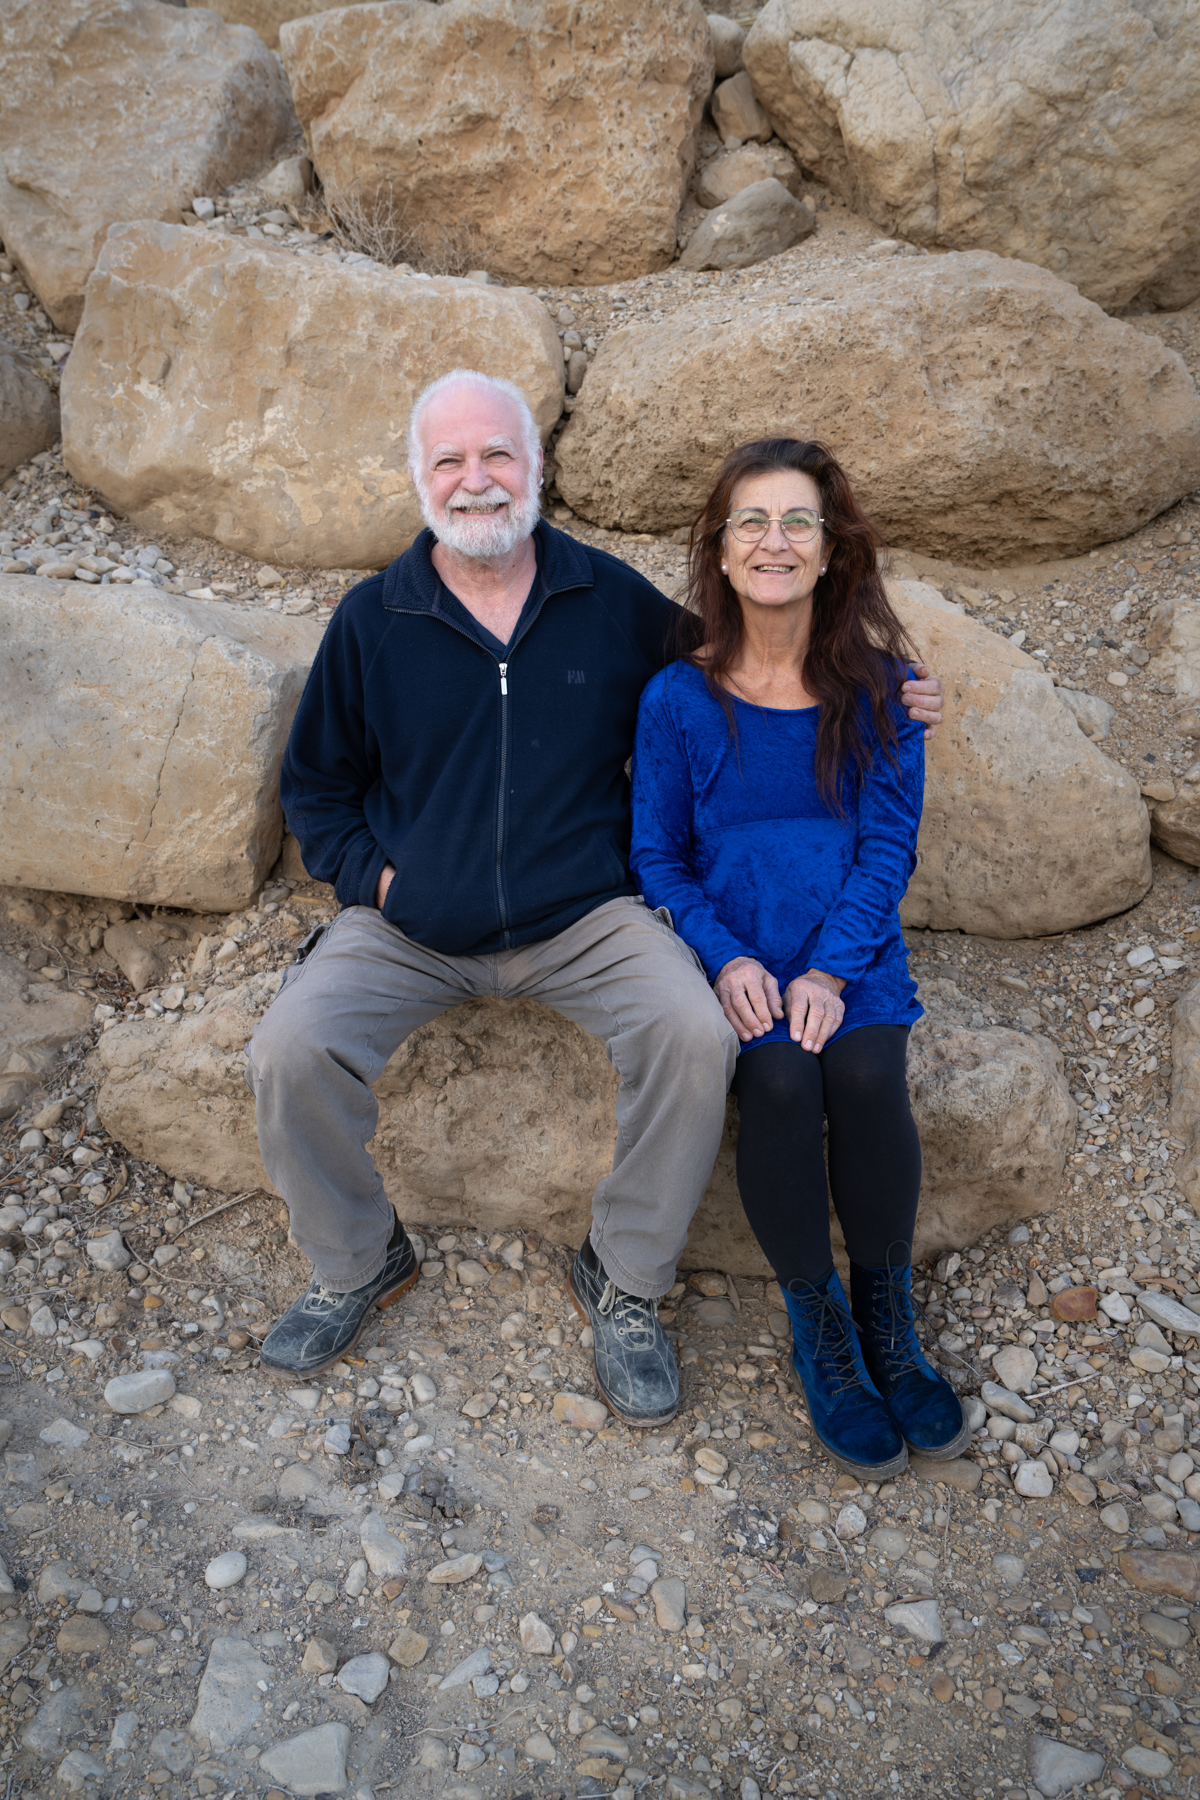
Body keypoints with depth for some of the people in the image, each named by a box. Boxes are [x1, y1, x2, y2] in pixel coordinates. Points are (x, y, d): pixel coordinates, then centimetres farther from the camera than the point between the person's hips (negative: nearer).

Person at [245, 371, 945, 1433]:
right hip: (409, 931, 1)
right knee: (288, 1054, -21)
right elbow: (317, 783, 14)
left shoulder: (615, 601, 3)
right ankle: (358, 1265, 10)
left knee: (697, 1036, -26)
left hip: (584, 921, 0)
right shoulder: (372, 620, 4)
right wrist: (370, 874, -3)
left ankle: (626, 1285, -1)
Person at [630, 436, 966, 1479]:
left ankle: (888, 1324, -3)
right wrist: (728, 960, -13)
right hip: (732, 950, -1)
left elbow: (889, 842, -1)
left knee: (864, 1074, -27)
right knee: (780, 1082, -28)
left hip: (852, 945, 1)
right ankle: (818, 1328, -3)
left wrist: (831, 967, -15)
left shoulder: (879, 686, 1)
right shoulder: (678, 700, -1)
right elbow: (657, 856, 3)